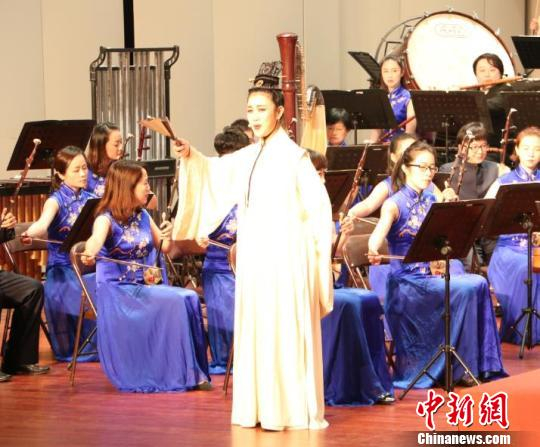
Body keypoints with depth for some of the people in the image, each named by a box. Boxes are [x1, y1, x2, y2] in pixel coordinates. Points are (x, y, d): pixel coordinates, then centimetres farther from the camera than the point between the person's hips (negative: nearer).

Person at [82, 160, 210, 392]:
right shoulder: (107, 219, -9)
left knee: (188, 299, -18)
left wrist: (167, 237, -1)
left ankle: (189, 373, -15)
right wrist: (90, 252, -55)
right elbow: (96, 238, -31)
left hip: (145, 286, 7)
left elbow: (164, 249, 23)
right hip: (116, 290, -7)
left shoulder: (143, 216, 12)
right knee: (172, 303, -26)